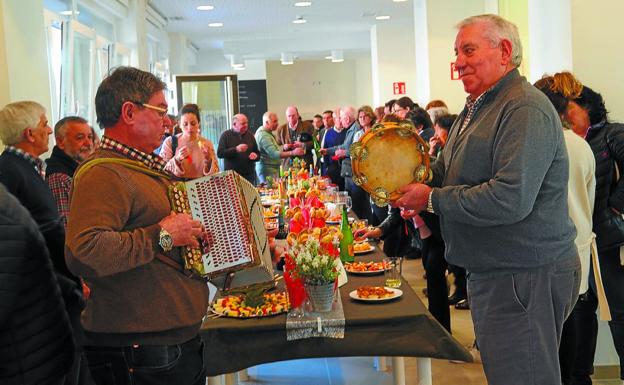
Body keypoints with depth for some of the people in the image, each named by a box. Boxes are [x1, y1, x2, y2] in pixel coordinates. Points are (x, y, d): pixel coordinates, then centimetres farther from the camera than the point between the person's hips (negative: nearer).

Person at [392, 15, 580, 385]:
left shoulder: (526, 110, -20)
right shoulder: (477, 108, 15)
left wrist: (432, 199, -20)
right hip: (490, 271, 10)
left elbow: (511, 199, -30)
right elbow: (451, 169, 21)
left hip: (525, 277, -10)